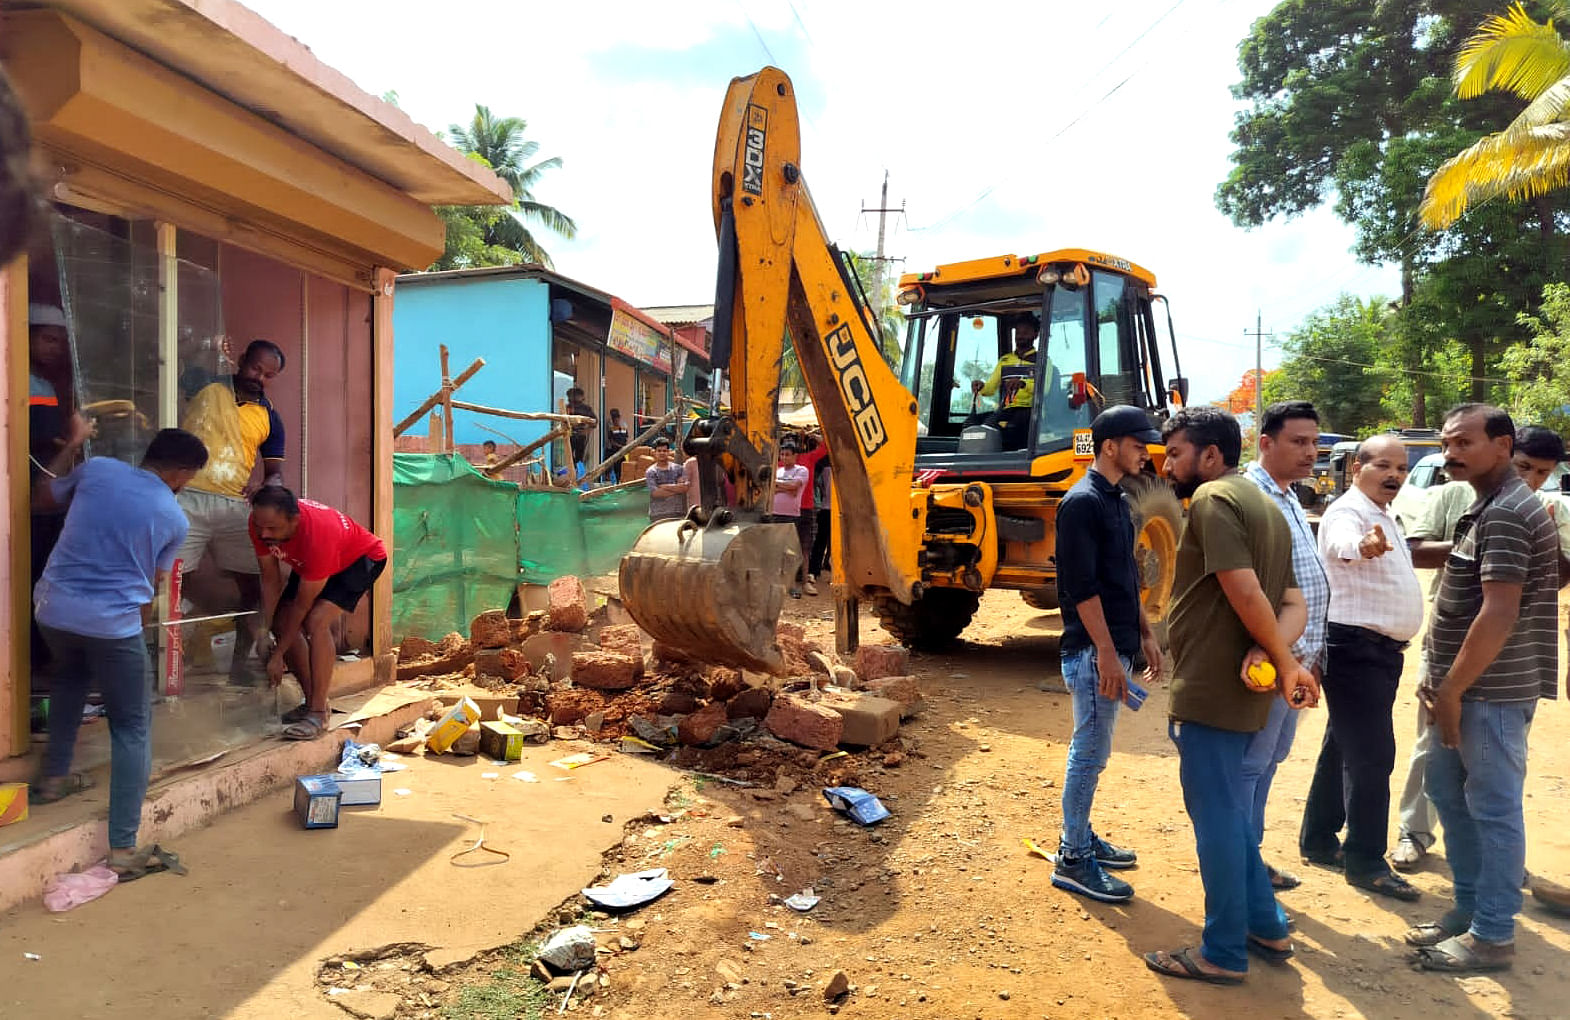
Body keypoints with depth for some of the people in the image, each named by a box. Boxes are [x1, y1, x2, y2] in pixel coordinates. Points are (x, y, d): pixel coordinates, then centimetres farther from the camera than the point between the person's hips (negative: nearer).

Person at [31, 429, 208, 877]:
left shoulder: (98, 469, 4)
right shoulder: (174, 518, 0)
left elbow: (45, 496, 23)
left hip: (53, 608, 4)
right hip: (114, 624, -4)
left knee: (70, 676, 38)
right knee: (133, 729, 7)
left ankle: (54, 776, 42)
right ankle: (122, 850, 3)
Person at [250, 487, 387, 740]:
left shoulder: (318, 535, -42)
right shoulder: (261, 523, -25)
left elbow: (302, 605, -31)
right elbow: (270, 581, -13)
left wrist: (278, 655, -23)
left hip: (362, 558, -8)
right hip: (309, 564, 8)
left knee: (316, 621, -27)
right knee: (281, 622, -2)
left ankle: (318, 713, -22)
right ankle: (312, 701, 12)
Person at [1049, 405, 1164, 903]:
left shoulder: (1118, 501, 14)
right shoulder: (1082, 502, -15)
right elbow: (1082, 586, -20)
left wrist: (1145, 634, 19)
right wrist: (1107, 653, -22)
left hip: (1116, 645, 9)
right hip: (1094, 651, -9)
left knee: (1091, 750, 17)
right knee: (1090, 753, -3)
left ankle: (1079, 835, 29)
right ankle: (1073, 861, 7)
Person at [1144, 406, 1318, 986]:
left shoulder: (1213, 499, -13)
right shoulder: (1263, 507, 17)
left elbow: (1245, 592, -22)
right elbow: (1294, 604, 10)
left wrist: (1285, 662, -11)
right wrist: (1271, 653, -8)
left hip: (1209, 691, -10)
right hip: (1241, 694, 10)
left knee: (1217, 818, 2)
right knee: (1231, 812, 21)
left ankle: (1223, 954, 15)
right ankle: (1266, 929, 33)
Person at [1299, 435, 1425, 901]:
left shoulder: (1382, 517, 16)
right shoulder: (1349, 511, -16)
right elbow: (1341, 541, -42)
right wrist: (1362, 544, -63)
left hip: (1379, 648, 10)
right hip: (1356, 646, -10)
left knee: (1344, 746, 16)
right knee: (1372, 753, -9)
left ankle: (1319, 836, 27)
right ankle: (1365, 862, -1)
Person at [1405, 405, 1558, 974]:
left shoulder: (1506, 514, -17)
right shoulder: (1486, 509, 14)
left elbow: (1499, 615, -24)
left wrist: (1451, 689, -18)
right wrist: (1441, 675, 17)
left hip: (1491, 690, -10)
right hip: (1467, 684, 10)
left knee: (1493, 809, 1)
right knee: (1448, 792, 17)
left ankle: (1492, 936, 13)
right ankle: (1469, 908, 30)